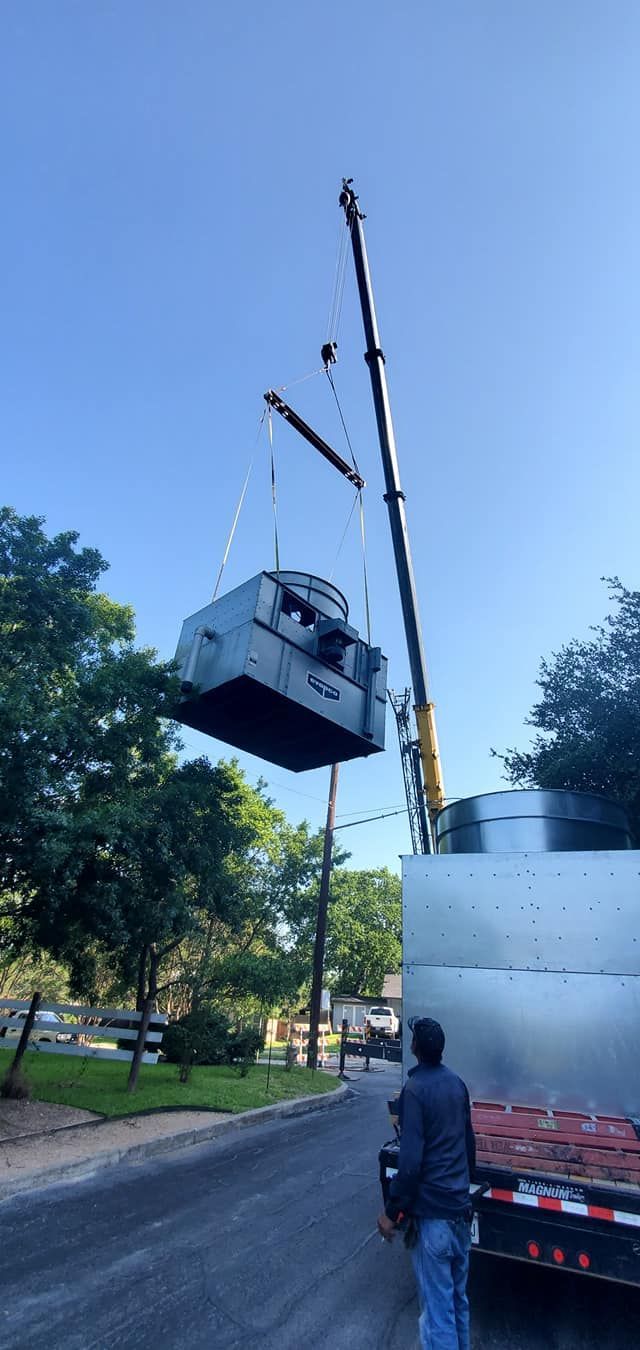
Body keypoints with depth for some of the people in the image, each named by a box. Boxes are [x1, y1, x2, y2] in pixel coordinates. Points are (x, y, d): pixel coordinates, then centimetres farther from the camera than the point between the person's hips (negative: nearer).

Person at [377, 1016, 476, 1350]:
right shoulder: (457, 1083, 2)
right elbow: (469, 1142, 14)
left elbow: (410, 1161, -22)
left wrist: (392, 1211, -12)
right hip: (461, 1209, 7)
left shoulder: (415, 1089, -19)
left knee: (437, 1309, 5)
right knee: (458, 1299, 23)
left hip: (431, 1213, -7)